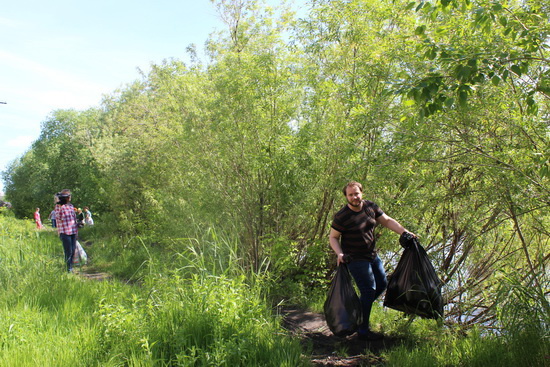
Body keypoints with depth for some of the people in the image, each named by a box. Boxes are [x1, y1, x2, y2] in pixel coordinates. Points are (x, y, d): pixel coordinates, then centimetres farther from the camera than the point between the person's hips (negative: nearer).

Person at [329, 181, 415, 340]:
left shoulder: (371, 207, -1)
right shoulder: (341, 216, -17)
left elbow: (387, 220, 4)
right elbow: (333, 237, -10)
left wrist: (404, 232, -7)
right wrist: (339, 253, -25)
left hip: (372, 255, 8)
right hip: (356, 259, -7)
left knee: (382, 283, 17)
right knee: (369, 290, -7)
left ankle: (359, 308, 34)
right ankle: (363, 330, 7)